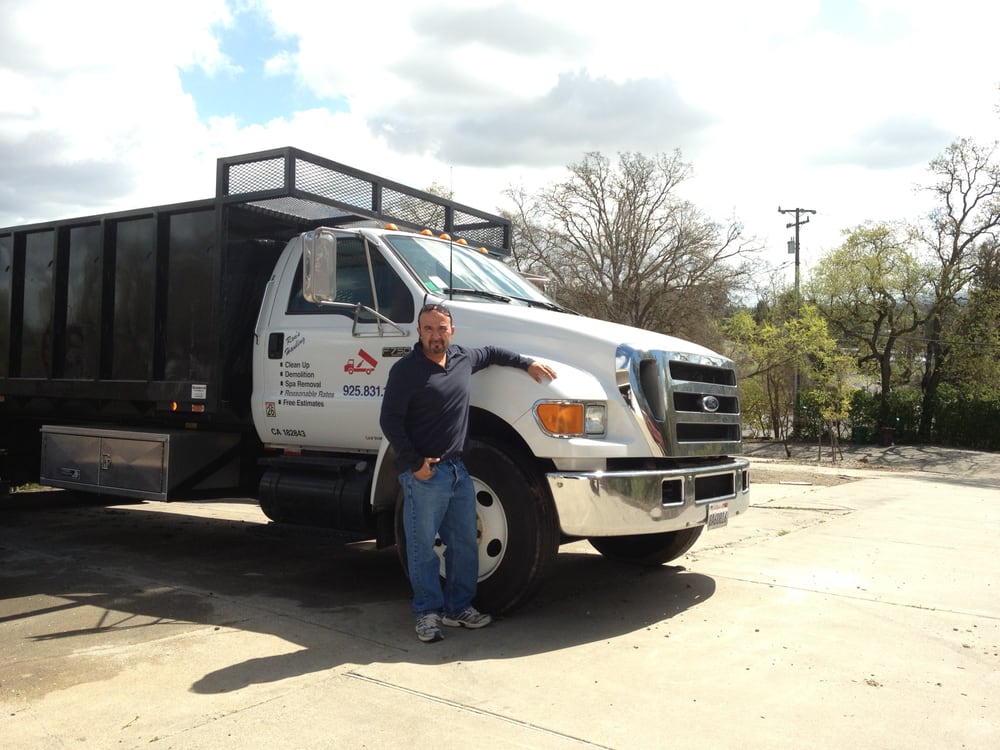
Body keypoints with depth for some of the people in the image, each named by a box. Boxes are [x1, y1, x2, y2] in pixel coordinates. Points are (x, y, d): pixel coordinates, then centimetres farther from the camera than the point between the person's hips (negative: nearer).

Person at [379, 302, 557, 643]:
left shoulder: (463, 358, 9)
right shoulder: (406, 370, -10)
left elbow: (493, 353, 30)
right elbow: (390, 421, -12)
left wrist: (528, 363, 22)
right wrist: (414, 463, -16)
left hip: (457, 468, 7)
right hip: (424, 473, -7)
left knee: (464, 542, 13)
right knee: (423, 547, 1)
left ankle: (458, 607, 26)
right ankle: (428, 612, 15)